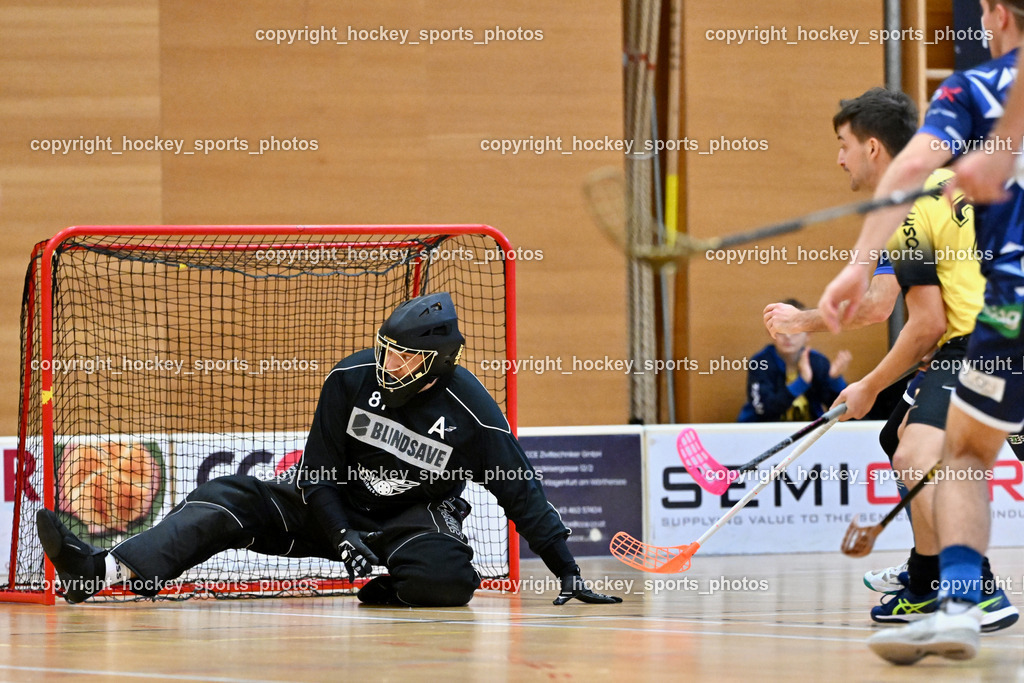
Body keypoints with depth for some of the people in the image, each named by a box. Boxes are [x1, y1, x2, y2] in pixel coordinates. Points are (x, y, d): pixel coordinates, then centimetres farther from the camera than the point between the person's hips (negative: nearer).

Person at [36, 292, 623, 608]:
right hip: (335, 506, 3)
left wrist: (569, 573, -16)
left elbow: (523, 494, -13)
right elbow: (319, 466, -6)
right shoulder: (353, 379, -13)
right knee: (229, 502, -19)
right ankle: (104, 570, -36)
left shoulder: (473, 414, -20)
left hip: (416, 516, -2)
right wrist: (342, 539, -20)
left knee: (448, 580, -39)